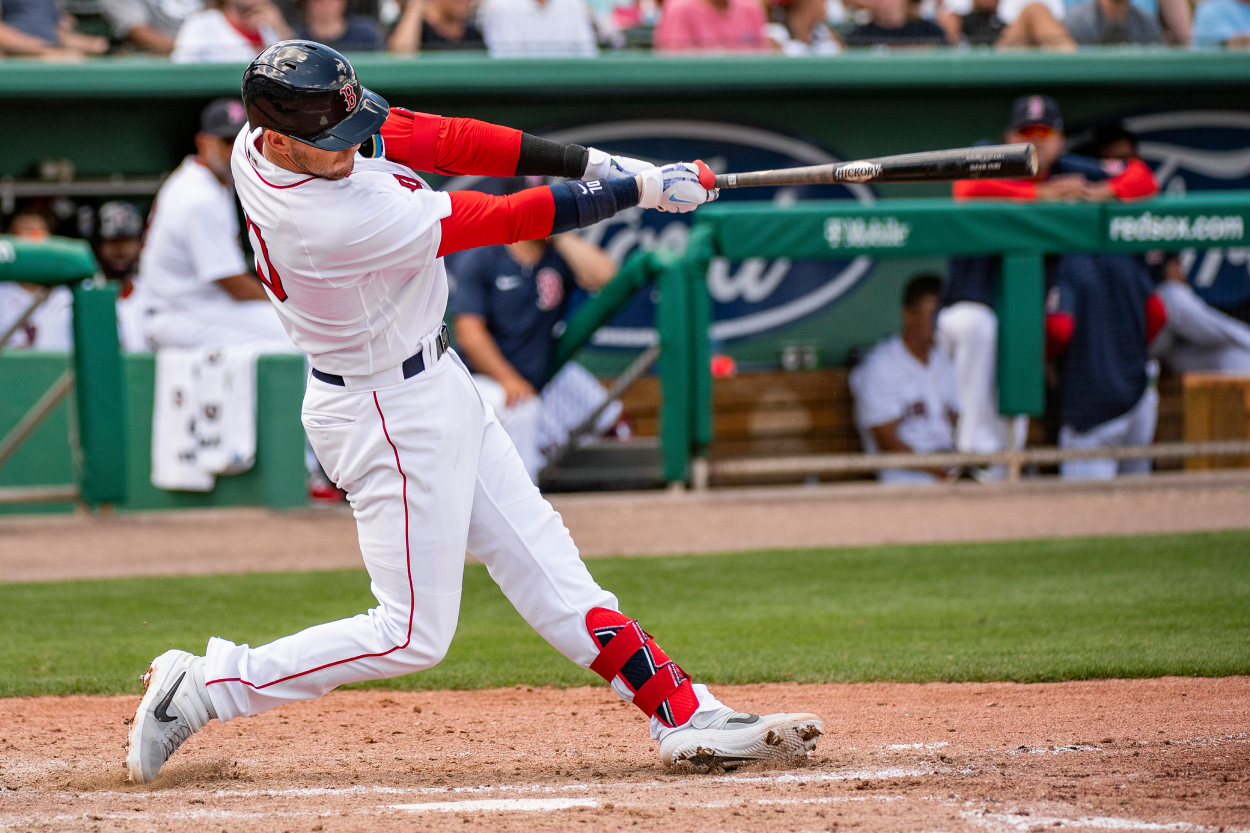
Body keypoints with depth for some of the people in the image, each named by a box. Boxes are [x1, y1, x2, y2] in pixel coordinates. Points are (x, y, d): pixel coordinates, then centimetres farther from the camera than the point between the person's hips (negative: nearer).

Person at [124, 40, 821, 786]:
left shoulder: (263, 140, -9)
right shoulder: (335, 223, -34)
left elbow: (435, 138, -5)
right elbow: (500, 222, -26)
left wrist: (581, 160, -11)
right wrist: (638, 192, -17)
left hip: (431, 383, 10)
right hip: (395, 414, -10)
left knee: (538, 554, 9)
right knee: (413, 635, 0)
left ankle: (684, 716, 12)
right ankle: (203, 689, 6)